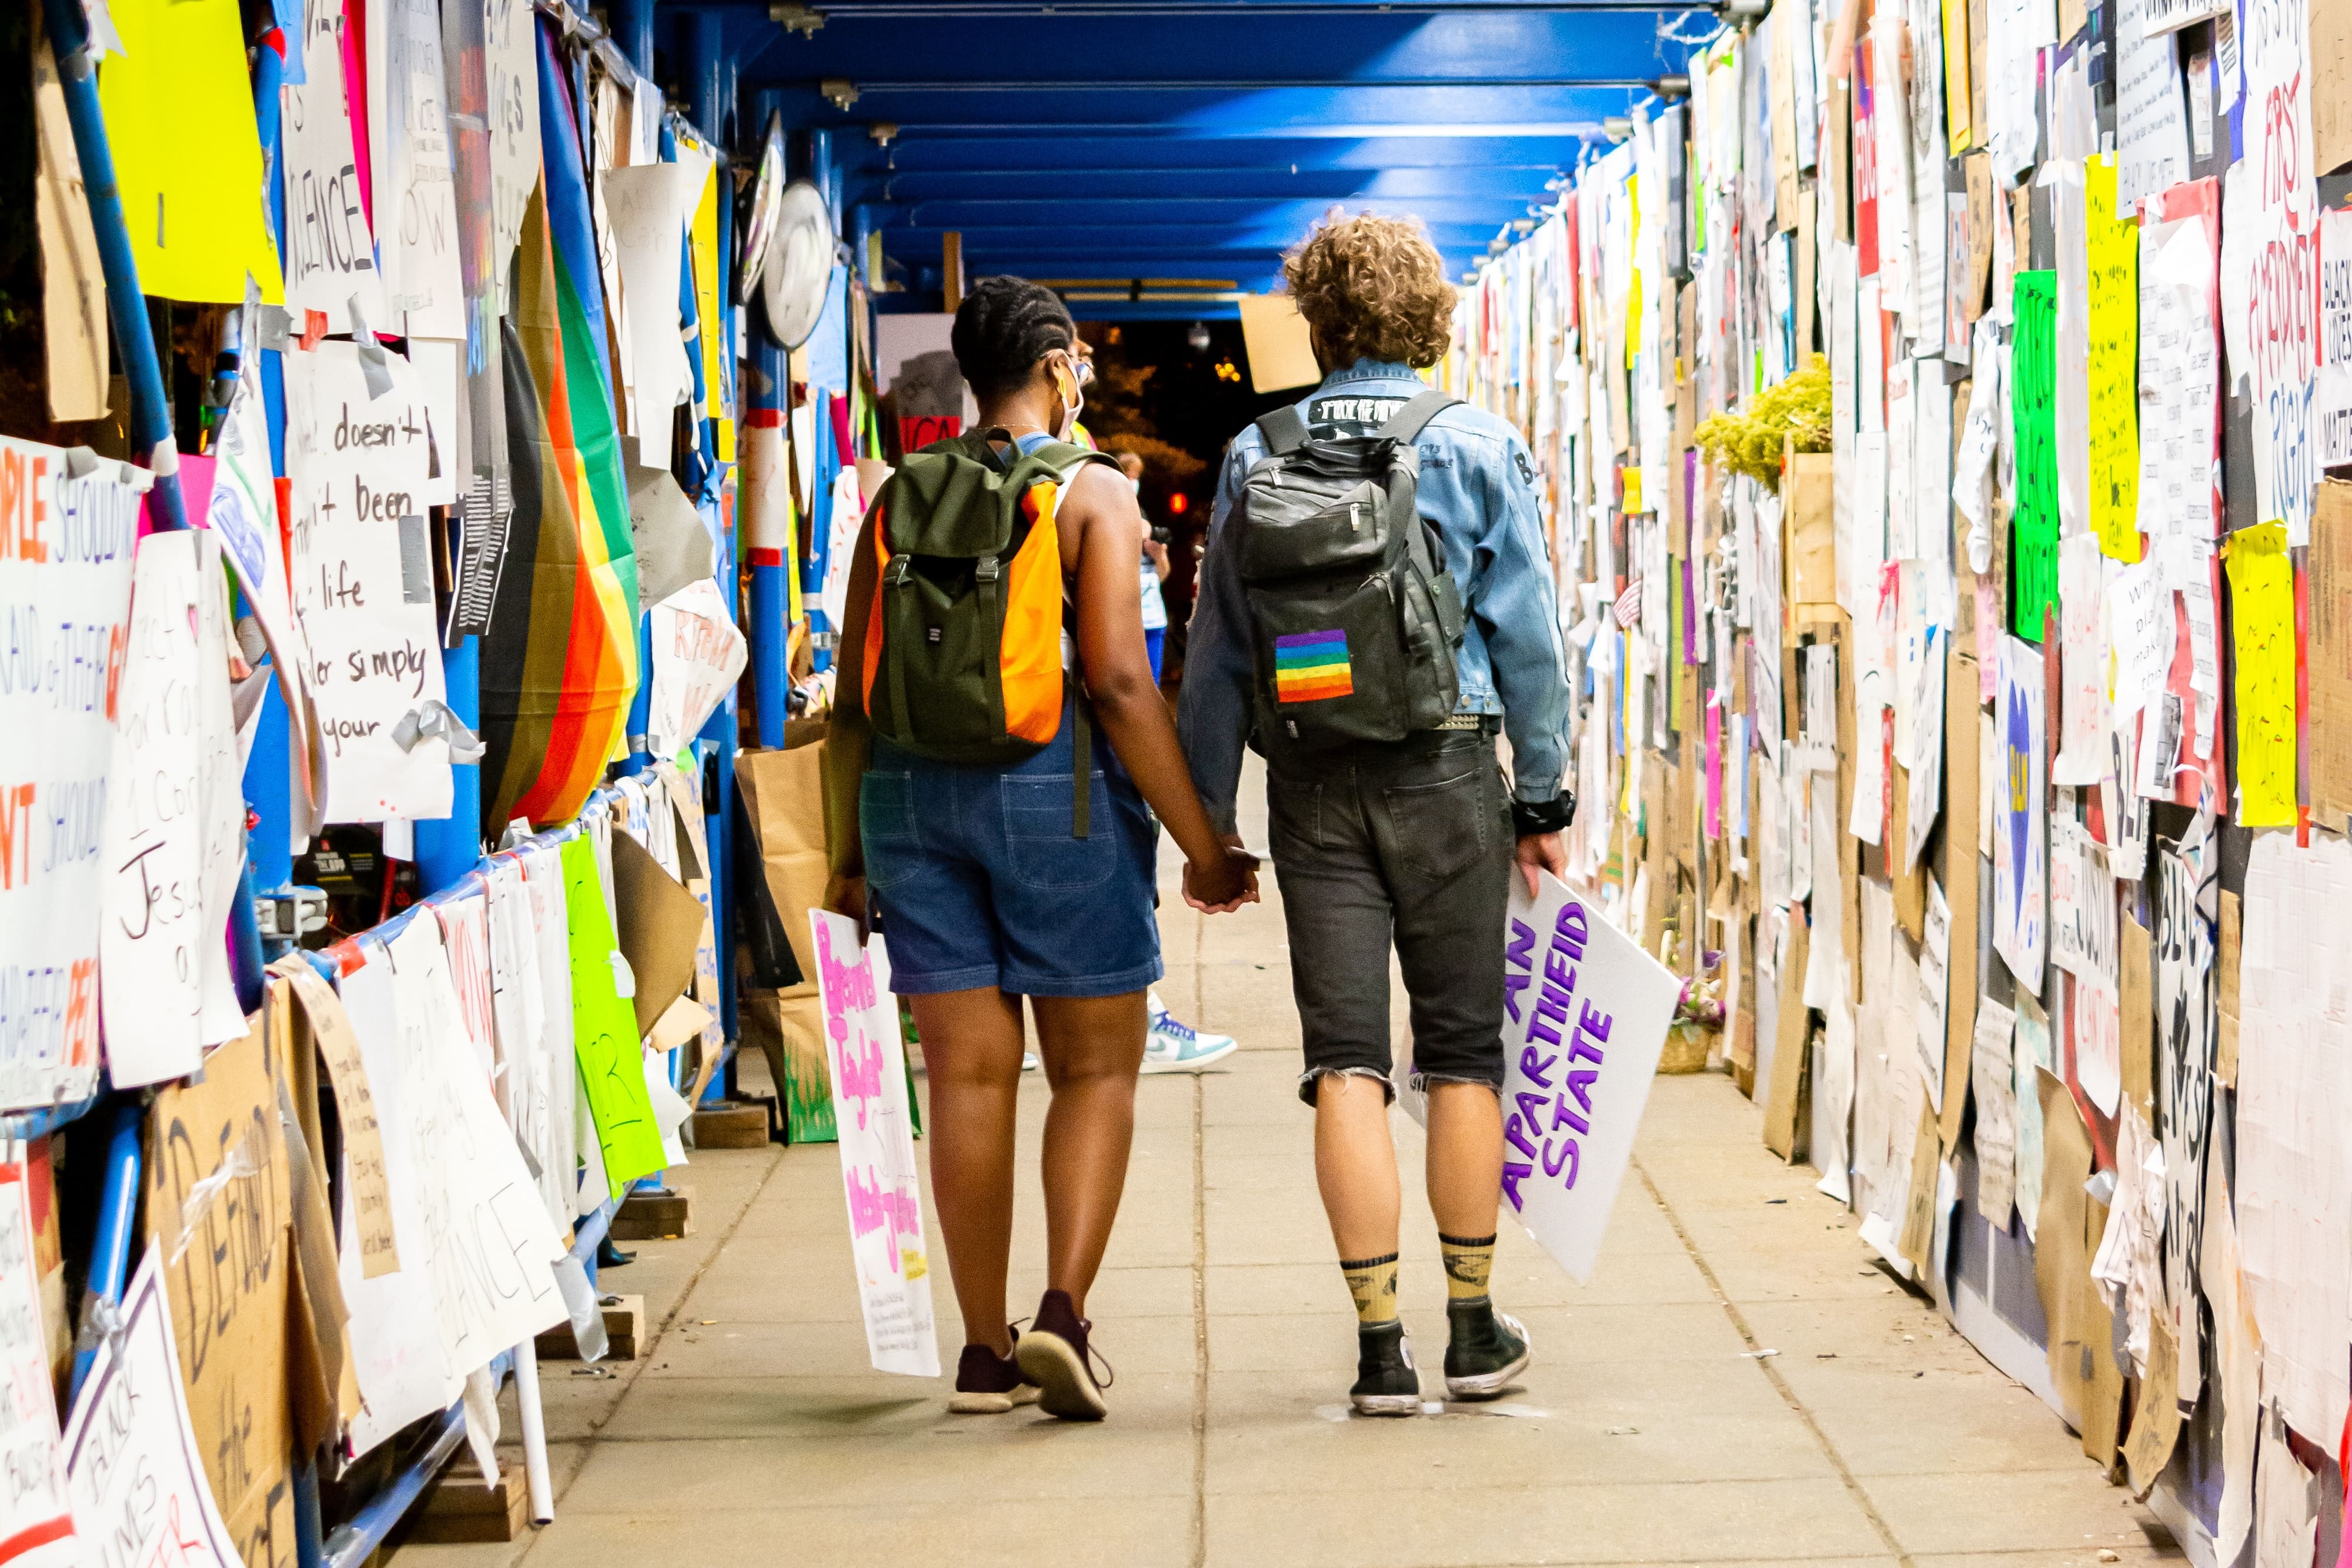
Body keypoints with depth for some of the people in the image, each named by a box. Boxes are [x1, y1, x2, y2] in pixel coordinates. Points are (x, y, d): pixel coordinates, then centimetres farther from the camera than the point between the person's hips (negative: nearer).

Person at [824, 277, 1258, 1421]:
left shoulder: (901, 497, 9)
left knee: (969, 1073, 7)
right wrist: (1202, 846, -9)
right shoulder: (1094, 494, -4)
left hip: (912, 792, 4)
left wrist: (850, 846, 17)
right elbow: (1118, 683, -13)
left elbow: (854, 692, 8)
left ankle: (986, 1351, 10)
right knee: (1095, 1068, 7)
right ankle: (1063, 1309, -10)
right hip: (1056, 792, -4)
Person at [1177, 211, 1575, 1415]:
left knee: (1346, 1061, 2)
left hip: (1312, 784, 1)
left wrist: (1207, 815, 10)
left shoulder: (1256, 457, 4)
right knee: (1463, 1052, 9)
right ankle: (1473, 1330, 17)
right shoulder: (1476, 447, 0)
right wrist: (1543, 795, 6)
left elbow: (1218, 643, 5)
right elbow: (1526, 635, 0)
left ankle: (1380, 1345, -1)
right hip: (1445, 772, -1)